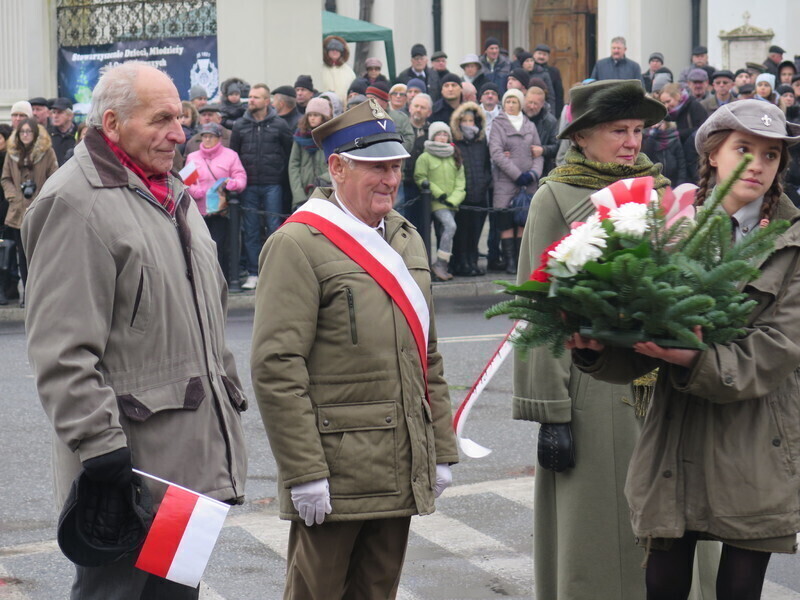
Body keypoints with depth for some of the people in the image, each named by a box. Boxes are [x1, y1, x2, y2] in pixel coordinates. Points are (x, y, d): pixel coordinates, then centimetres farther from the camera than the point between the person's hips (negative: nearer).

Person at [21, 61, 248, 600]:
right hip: (131, 456, -9)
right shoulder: (75, 203, -13)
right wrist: (99, 442, -22)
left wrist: (229, 398, 23)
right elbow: (63, 348, -19)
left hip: (192, 456, 9)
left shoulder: (173, 194, 17)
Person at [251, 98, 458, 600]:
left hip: (400, 476, 7)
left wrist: (442, 451, 15)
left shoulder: (407, 240, 15)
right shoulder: (298, 245, -10)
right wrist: (304, 474, -18)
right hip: (334, 473, -7)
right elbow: (276, 369, -15)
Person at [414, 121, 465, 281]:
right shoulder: (425, 157, -3)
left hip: (451, 202, 6)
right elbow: (419, 178, -4)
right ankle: (440, 264, -19)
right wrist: (438, 193, -10)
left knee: (446, 233, 5)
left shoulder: (455, 158, 12)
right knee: (450, 226, -23)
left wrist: (453, 199, -4)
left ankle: (441, 267, 11)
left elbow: (460, 182, 11)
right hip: (435, 202, -6)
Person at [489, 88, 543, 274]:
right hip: (505, 182, -3)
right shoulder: (498, 124, 5)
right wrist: (517, 175, -11)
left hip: (528, 183, 3)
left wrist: (534, 172, -6)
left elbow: (538, 152, 14)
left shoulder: (530, 126, 15)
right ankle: (510, 261, -3)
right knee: (506, 223, -6)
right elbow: (496, 154, -5)